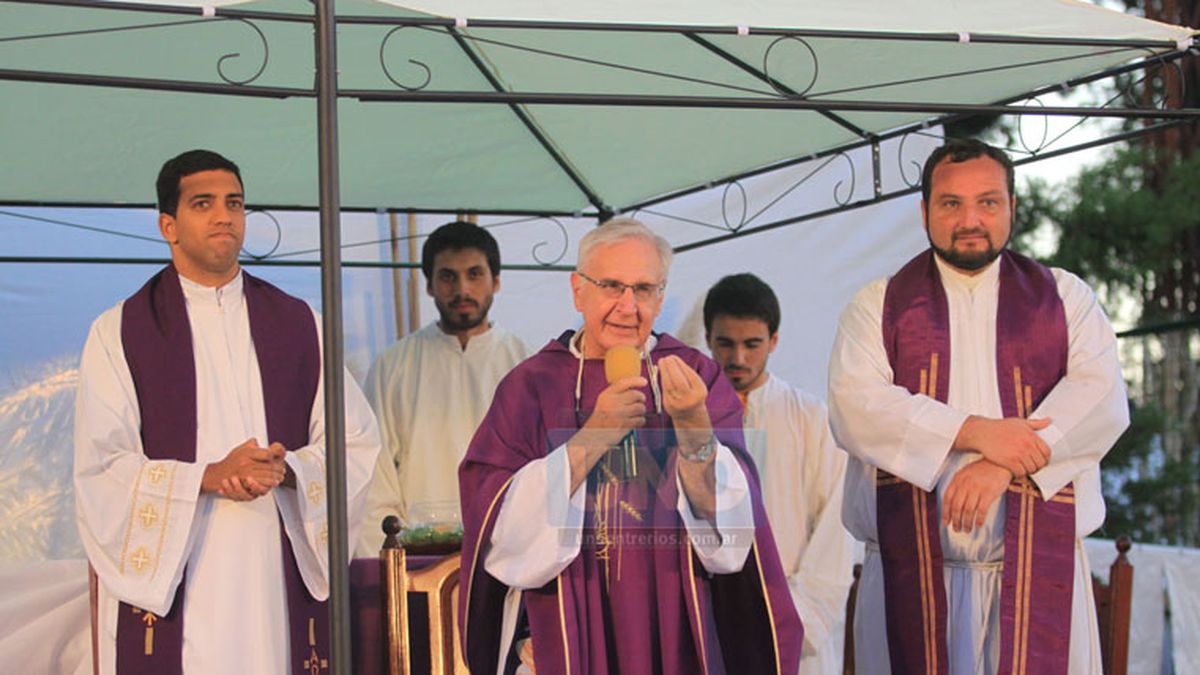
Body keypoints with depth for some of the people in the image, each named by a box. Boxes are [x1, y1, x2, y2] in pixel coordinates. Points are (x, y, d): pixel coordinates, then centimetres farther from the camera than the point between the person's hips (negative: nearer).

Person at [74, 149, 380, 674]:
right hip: (169, 583, -2)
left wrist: (287, 469, -12)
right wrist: (207, 477, -16)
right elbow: (101, 469, -3)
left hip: (282, 583, 2)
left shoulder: (298, 325, 13)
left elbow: (356, 441, 7)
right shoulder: (119, 333, 5)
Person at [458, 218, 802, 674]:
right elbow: (502, 531, -14)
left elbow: (729, 523, -11)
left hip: (678, 636, 1)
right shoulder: (532, 386, -2)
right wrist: (594, 437, -20)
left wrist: (694, 427, -26)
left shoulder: (696, 377, 0)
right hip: (568, 636, -1)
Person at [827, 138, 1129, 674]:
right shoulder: (879, 306, 10)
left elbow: (1101, 397, -3)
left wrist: (1004, 464, -17)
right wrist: (973, 432, -16)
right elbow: (854, 407, -6)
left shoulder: (1065, 298, 12)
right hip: (913, 572, 0)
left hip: (1039, 567, 1)